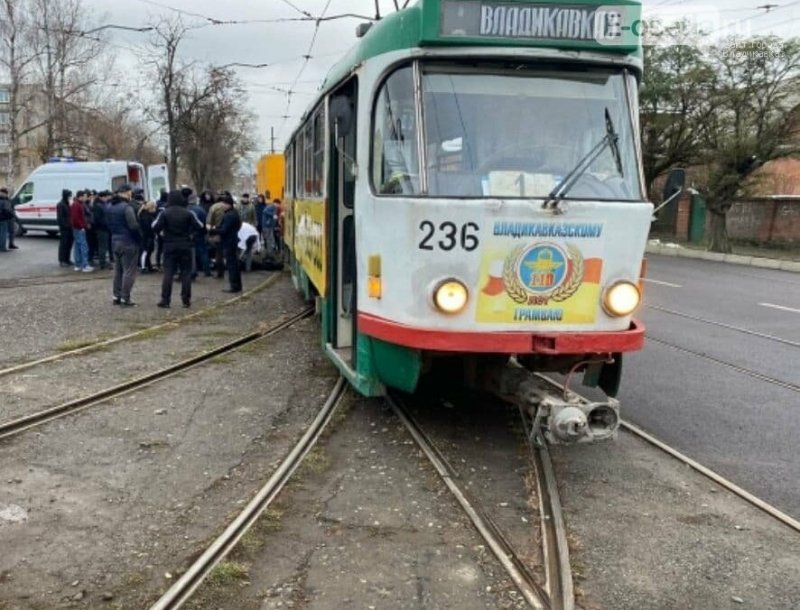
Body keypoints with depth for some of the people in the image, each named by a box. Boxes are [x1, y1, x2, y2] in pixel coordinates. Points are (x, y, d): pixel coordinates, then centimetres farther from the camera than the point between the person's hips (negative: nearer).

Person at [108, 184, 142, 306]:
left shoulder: (111, 207, 11)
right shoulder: (127, 207, -18)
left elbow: (109, 225, 16)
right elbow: (133, 226, -22)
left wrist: (115, 234, 17)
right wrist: (140, 237, -10)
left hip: (115, 242, 9)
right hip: (128, 242, -9)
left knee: (118, 270, 16)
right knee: (129, 271, -2)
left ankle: (116, 296, 20)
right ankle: (125, 298, -2)